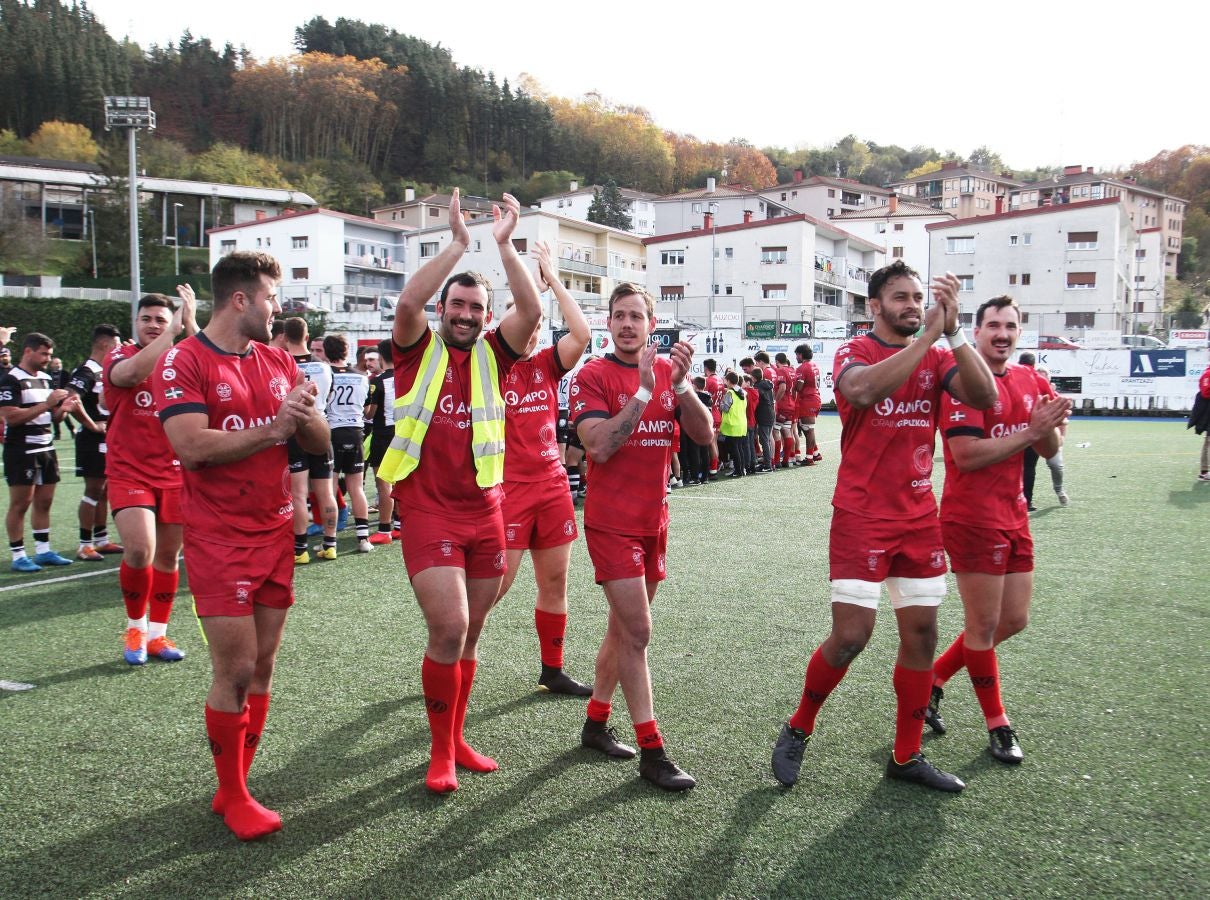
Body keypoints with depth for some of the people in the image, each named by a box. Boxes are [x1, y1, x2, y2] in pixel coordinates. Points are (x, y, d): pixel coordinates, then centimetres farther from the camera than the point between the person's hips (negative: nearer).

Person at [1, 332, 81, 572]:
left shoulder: (46, 379, 14)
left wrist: (64, 408, -3)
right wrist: (47, 404, -22)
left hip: (46, 448, 8)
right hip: (21, 451, -8)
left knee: (44, 501, 10)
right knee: (20, 504, -2)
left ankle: (43, 551, 17)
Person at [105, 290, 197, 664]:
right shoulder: (121, 355, -3)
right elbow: (130, 373, -28)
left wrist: (190, 323, -26)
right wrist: (174, 331, -27)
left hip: (174, 474, 3)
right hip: (129, 473, -3)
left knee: (168, 556, 10)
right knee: (139, 551, -17)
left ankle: (156, 634, 25)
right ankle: (135, 628, 9)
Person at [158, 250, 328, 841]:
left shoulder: (279, 361, 11)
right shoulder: (183, 362, -7)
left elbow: (320, 445, 10)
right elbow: (192, 446, -21)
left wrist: (305, 416, -12)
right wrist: (274, 427, -16)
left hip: (276, 534, 6)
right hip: (219, 541, -6)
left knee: (262, 667, 10)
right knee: (235, 670, -4)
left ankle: (236, 784, 24)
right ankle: (233, 796, 15)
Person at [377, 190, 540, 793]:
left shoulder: (491, 355, 7)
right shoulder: (418, 350, 1)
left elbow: (532, 312, -9)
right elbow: (407, 302, -19)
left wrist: (504, 245, -12)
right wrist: (457, 243, -16)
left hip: (486, 512, 4)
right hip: (427, 511, -4)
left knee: (469, 632, 12)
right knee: (448, 628, -12)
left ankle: (456, 739, 27)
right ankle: (440, 751, 5)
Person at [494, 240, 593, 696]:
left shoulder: (547, 364, 7)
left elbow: (581, 332, -9)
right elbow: (516, 320, -21)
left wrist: (553, 278, -5)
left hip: (553, 484, 5)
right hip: (507, 487, -5)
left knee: (554, 580, 10)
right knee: (495, 584, -4)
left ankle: (553, 671, 23)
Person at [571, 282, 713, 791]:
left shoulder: (668, 372, 6)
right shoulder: (594, 376, -9)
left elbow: (704, 435, -5)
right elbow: (598, 446, -22)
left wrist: (680, 383, -19)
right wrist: (645, 390, -25)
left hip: (653, 520, 6)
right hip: (612, 523, -6)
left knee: (623, 627, 15)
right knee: (637, 633, -7)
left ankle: (596, 722, 31)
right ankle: (652, 752, 1)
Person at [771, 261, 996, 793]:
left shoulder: (936, 358, 7)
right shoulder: (853, 352, -4)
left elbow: (984, 397, -11)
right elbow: (863, 389, -29)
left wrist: (954, 332, -20)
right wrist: (929, 335, -27)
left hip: (919, 518, 5)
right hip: (861, 517, -5)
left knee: (921, 633, 7)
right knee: (850, 635, -8)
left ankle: (906, 756, 22)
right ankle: (798, 729, 17)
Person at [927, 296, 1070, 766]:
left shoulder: (1027, 379, 11)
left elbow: (1049, 450, 11)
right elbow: (966, 455, -21)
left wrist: (1050, 424, -11)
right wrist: (1030, 431, -21)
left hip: (1013, 516, 8)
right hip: (973, 519, -8)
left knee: (1013, 620, 14)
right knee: (984, 625, 3)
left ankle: (932, 679, 29)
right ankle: (997, 725, 20)